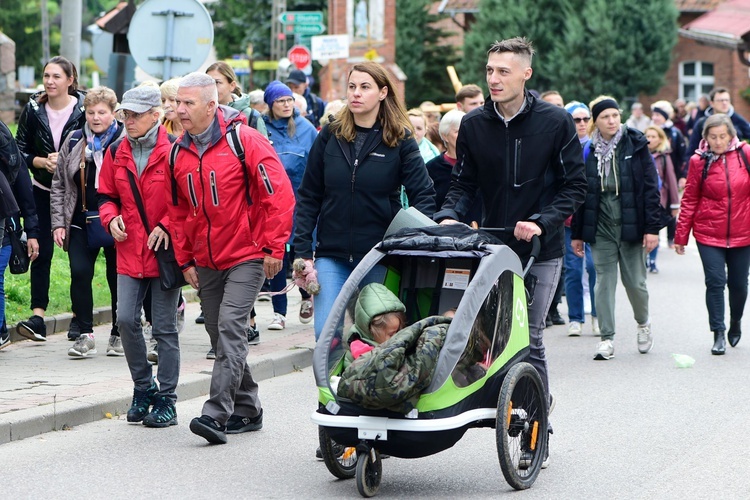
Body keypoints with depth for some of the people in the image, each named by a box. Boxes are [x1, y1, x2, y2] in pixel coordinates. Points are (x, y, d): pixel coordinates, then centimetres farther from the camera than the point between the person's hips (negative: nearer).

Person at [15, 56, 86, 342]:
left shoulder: (84, 109, -6)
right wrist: (43, 162, -14)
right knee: (41, 251, -5)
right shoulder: (33, 110, 2)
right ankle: (38, 316, -7)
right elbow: (20, 151, 4)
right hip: (42, 191, 2)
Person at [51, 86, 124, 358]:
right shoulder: (74, 141, 8)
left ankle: (118, 335, 19)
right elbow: (59, 184, 11)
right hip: (81, 222, 3)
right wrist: (58, 222, 4)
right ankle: (85, 335, -1)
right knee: (80, 272, -9)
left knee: (117, 277, 5)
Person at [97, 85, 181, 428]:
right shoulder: (117, 153, 8)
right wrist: (111, 218, -2)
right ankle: (143, 388, 15)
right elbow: (107, 195, 18)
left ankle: (166, 401, 10)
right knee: (126, 320, -5)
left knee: (164, 328, 2)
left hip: (164, 251, -4)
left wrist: (166, 225, -17)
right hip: (129, 251, 4)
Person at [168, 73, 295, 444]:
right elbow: (178, 211, 15)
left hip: (247, 256, -7)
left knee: (230, 327, -16)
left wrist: (273, 248, -14)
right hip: (205, 261, 7)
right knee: (220, 335, 10)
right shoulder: (179, 152, 6)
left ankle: (216, 413, -20)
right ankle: (247, 410, 22)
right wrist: (185, 260, 10)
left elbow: (279, 194, -13)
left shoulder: (243, 140, -12)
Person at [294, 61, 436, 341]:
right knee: (326, 332, -10)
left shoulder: (400, 141, 0)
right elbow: (308, 197, 7)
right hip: (332, 255, 1)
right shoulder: (330, 136, 5)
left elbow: (423, 195, 0)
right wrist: (303, 252, 0)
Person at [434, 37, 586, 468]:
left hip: (541, 252, -4)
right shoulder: (473, 125, 3)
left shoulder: (556, 122, -6)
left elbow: (575, 186, -3)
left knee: (529, 340, -7)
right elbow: (465, 184, 8)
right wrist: (449, 216, -12)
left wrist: (541, 222, -17)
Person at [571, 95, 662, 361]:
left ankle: (643, 323, 32)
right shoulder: (588, 152, 4)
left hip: (630, 226, -1)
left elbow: (651, 188, -3)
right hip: (601, 228, 1)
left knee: (635, 281, 4)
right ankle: (607, 339, 4)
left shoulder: (636, 146, -2)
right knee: (604, 282, -1)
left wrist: (652, 227, -9)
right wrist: (577, 234, 7)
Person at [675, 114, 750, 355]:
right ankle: (718, 334, 1)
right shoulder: (699, 161, -5)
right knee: (715, 281, -8)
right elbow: (689, 200, 0)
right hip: (709, 233, -1)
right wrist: (681, 235, 0)